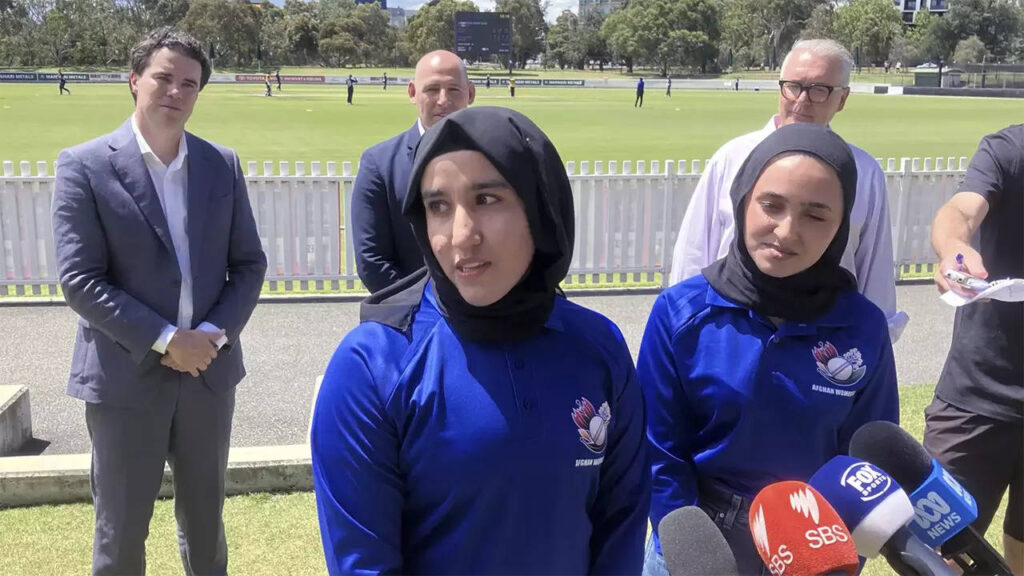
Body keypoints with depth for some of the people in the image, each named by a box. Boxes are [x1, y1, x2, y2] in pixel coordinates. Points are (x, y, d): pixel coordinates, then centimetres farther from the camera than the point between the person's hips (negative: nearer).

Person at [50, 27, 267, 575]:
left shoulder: (223, 164, 4)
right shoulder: (84, 166, -7)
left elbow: (249, 264, 5)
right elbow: (79, 279, -13)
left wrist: (216, 334, -11)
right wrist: (164, 340, -18)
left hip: (208, 372, 3)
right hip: (125, 377, -3)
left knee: (205, 519, 18)